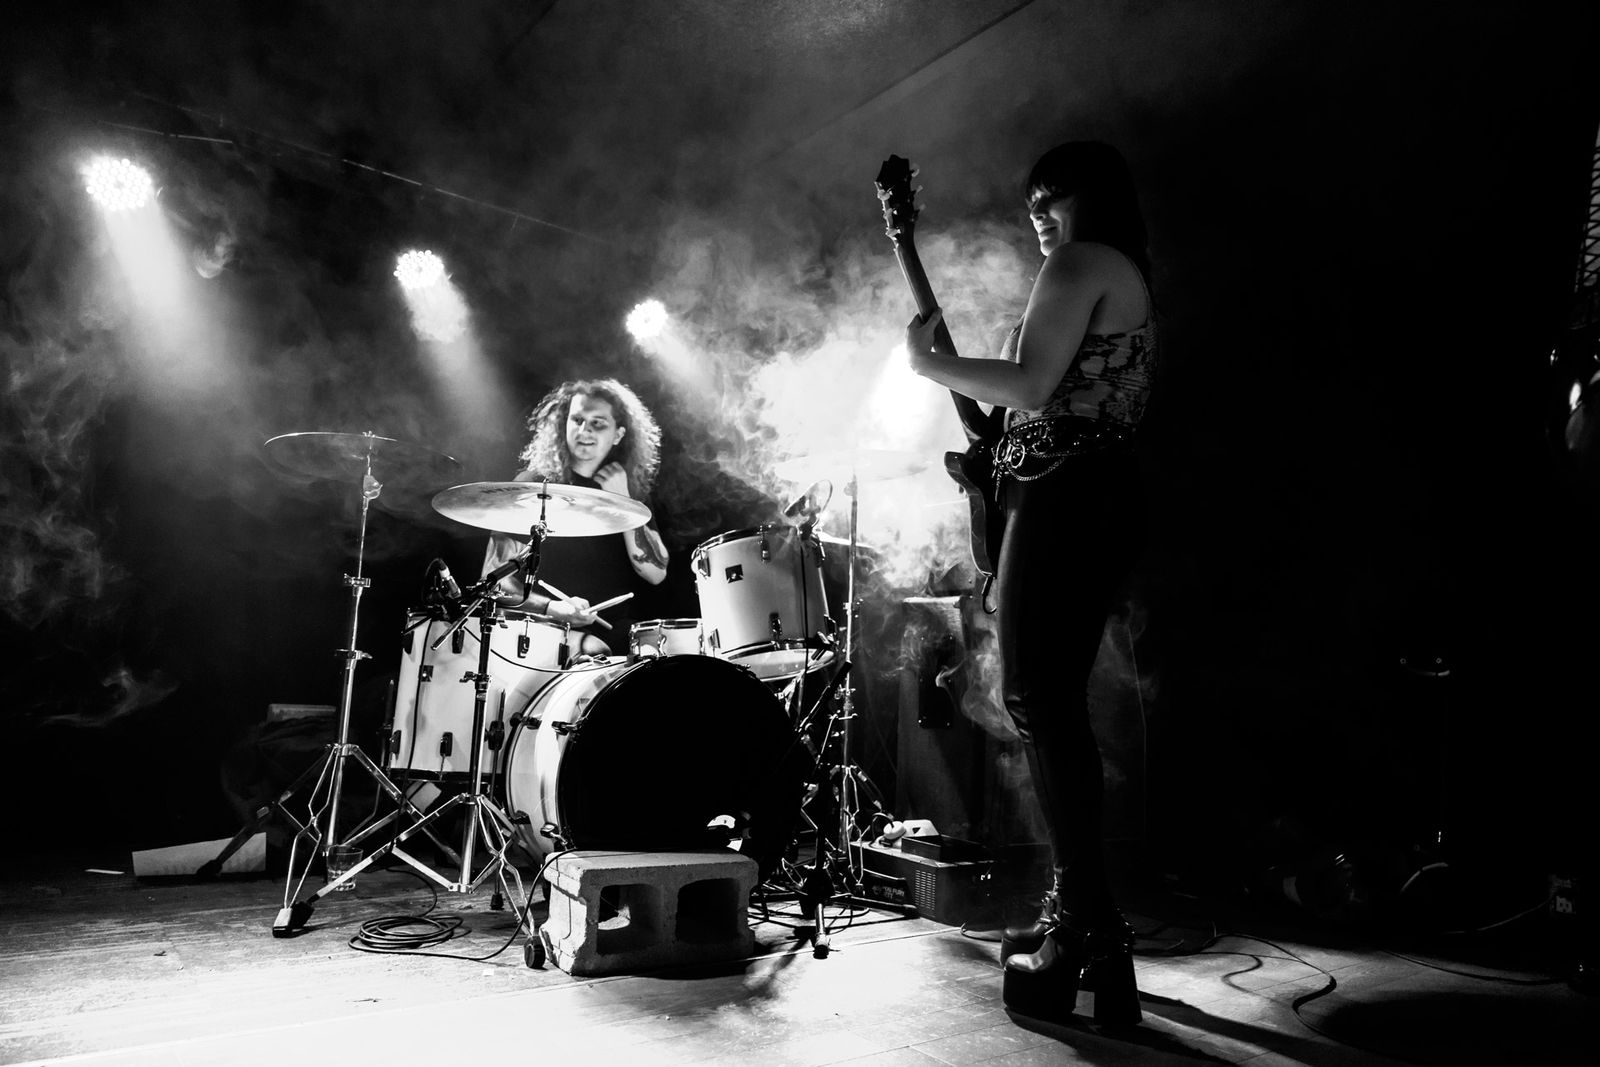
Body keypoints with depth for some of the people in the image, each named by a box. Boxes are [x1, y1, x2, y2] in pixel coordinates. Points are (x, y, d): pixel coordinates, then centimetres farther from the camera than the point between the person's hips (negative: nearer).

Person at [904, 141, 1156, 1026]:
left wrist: (933, 363, -3)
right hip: (1105, 497, 10)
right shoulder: (1130, 280, 28)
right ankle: (1078, 914, 18)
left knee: (1037, 703, -12)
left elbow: (1032, 388, -16)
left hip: (1062, 494, -10)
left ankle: (1089, 935, -10)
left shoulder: (1081, 262, -3)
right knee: (1056, 704, 11)